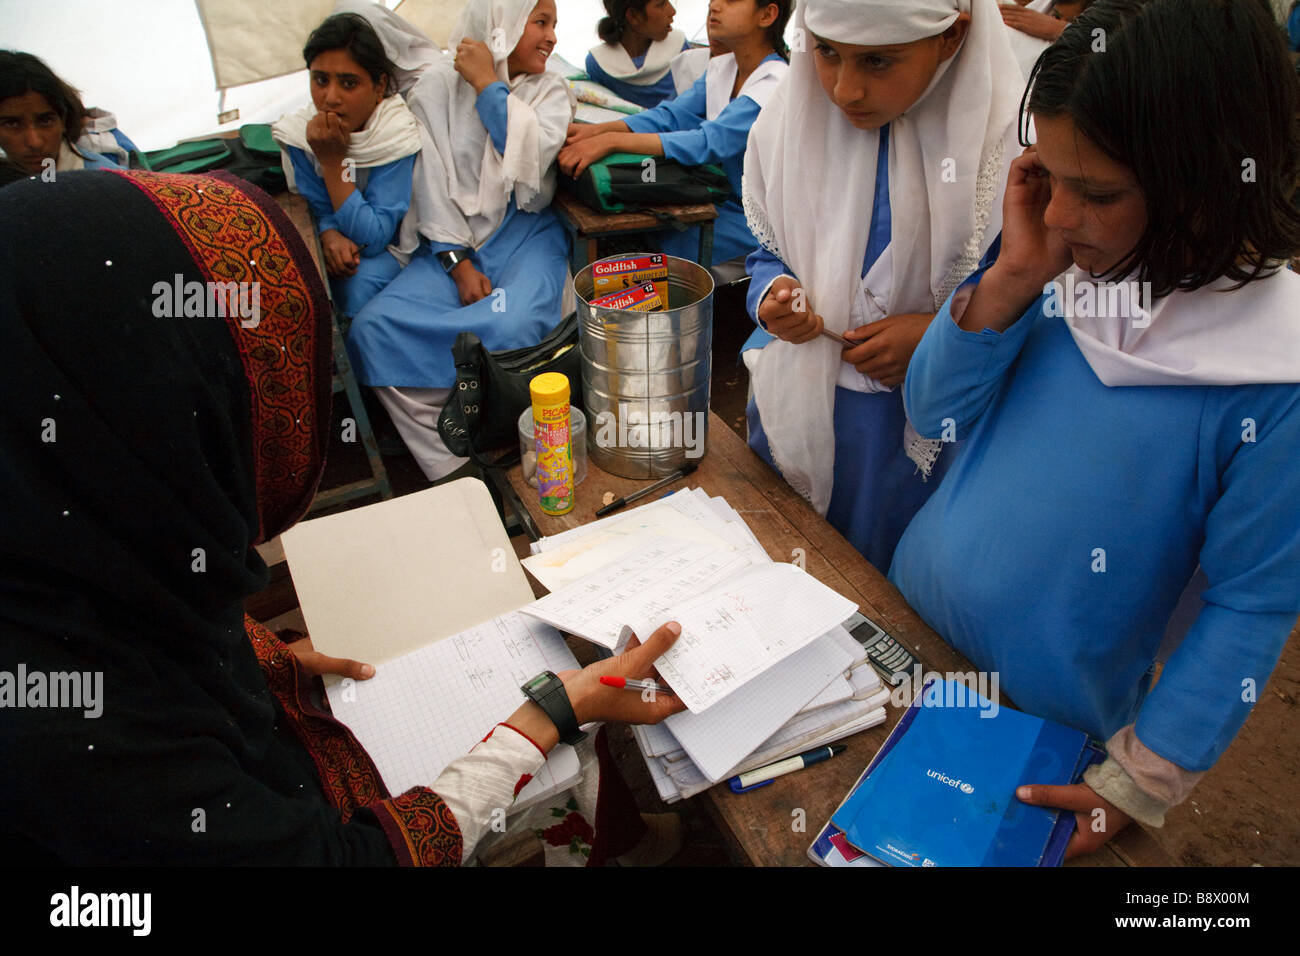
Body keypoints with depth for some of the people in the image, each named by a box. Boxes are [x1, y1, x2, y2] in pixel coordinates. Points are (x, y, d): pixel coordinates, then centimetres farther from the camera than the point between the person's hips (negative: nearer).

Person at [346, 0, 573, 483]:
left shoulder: (550, 90, 12)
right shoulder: (436, 86, 9)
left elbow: (529, 157, -8)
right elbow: (432, 181, 1)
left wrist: (488, 85, -6)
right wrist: (459, 263, -10)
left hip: (526, 231, -1)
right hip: (453, 239, 1)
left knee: (513, 326, -35)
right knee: (372, 329, -23)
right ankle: (454, 469, -20)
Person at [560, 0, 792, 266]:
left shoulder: (777, 85, -21)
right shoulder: (722, 67, 6)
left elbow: (711, 142, -32)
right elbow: (672, 114, -2)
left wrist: (613, 141, -38)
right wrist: (597, 130, -19)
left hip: (752, 218, -7)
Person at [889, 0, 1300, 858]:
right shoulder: (1067, 261, -12)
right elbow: (934, 412, -9)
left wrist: (1138, 786, -14)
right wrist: (1012, 278, -23)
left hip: (1050, 716, -3)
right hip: (909, 616, 4)